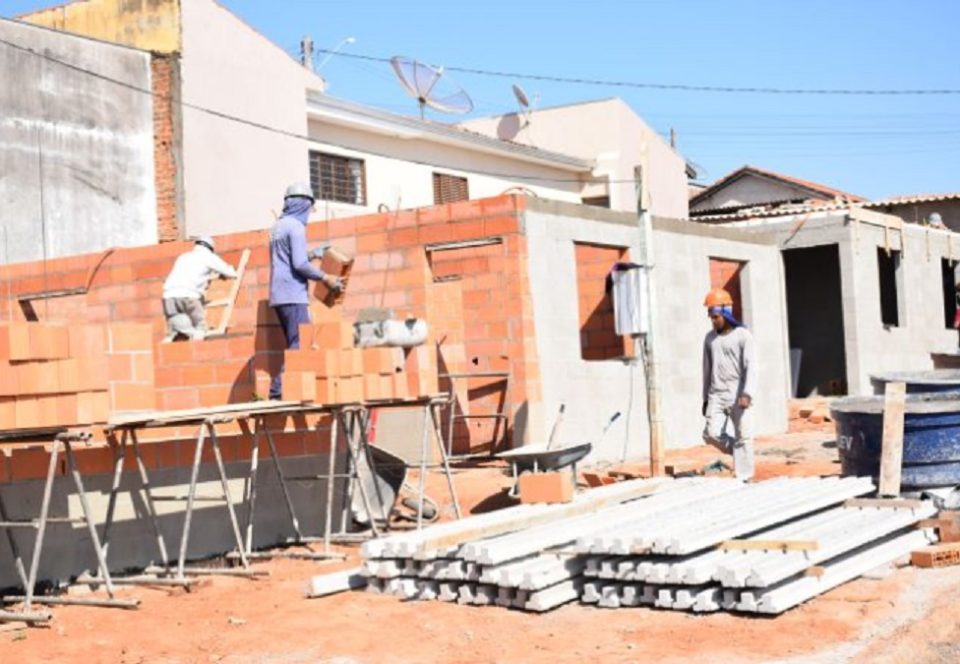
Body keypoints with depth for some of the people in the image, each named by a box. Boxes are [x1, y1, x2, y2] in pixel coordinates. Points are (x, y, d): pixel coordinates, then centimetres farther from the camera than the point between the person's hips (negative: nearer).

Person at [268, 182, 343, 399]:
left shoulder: (278, 226, 17)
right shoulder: (296, 226, -10)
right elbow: (300, 265, -17)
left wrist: (314, 253, 31)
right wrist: (325, 278, -8)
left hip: (279, 296, 9)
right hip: (293, 295, -9)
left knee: (294, 347, 13)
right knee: (299, 347, -9)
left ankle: (277, 392, 9)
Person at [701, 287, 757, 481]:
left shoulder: (742, 335, -4)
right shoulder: (710, 338, 10)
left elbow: (750, 367, -11)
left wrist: (747, 394, -22)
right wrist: (705, 397, 16)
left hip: (738, 395, -4)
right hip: (716, 396, 4)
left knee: (743, 436, -3)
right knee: (712, 433, -10)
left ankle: (743, 478, 4)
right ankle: (738, 452, 17)